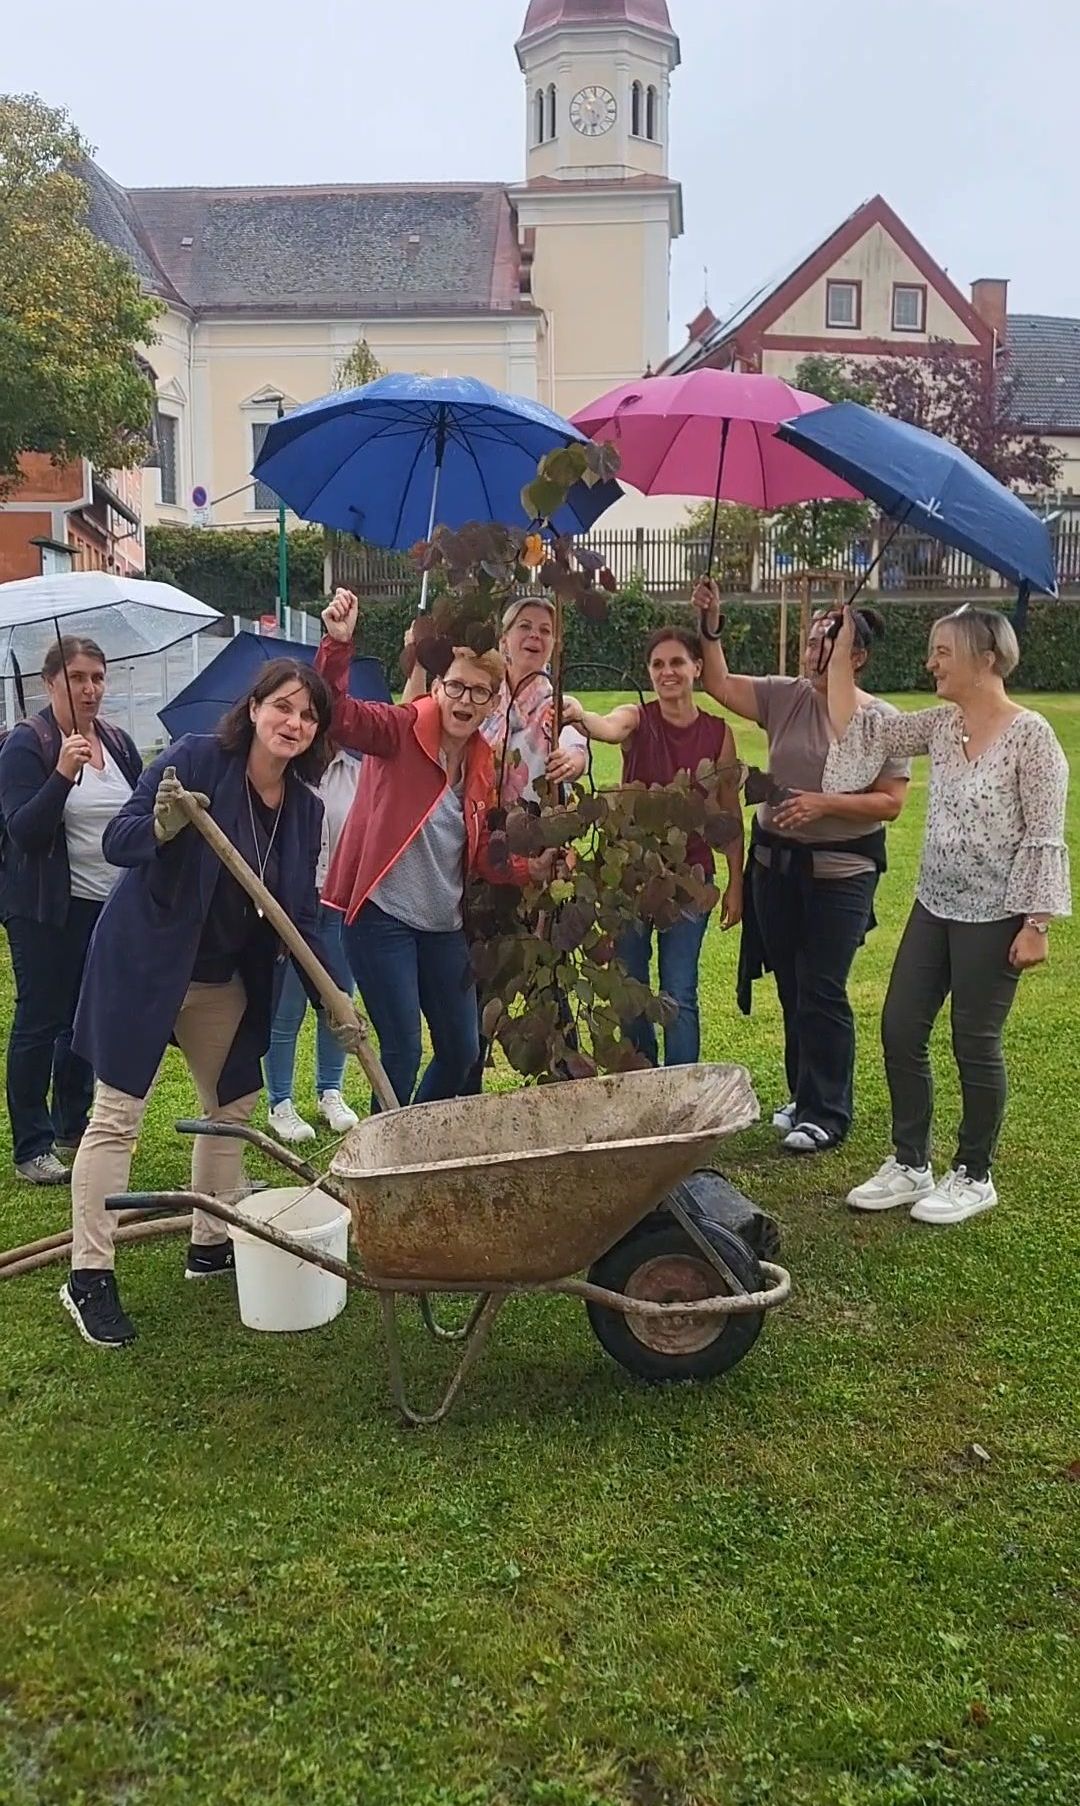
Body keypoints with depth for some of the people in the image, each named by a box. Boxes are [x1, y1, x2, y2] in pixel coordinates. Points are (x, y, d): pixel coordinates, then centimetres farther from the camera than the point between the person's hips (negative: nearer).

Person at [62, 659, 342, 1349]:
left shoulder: (305, 808, -1)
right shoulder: (196, 759, -18)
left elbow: (302, 913, 4)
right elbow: (117, 840, -19)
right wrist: (163, 827, -41)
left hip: (225, 979, 7)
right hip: (142, 966, -7)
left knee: (232, 1105, 16)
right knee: (118, 1116, -4)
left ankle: (212, 1244, 32)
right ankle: (89, 1277, 3)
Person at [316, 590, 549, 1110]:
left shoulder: (484, 765, 8)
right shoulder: (401, 731, -10)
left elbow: (481, 854, 12)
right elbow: (337, 714, -28)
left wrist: (530, 868, -5)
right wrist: (338, 644, -43)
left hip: (443, 925, 7)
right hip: (382, 916, -7)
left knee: (462, 1052, 14)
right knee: (402, 1051, -5)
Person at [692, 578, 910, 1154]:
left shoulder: (882, 720, -7)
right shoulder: (784, 697, 4)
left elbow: (890, 802, -9)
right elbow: (720, 684, 2)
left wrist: (823, 804, -19)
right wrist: (711, 627, -9)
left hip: (841, 871, -4)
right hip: (775, 862, 5)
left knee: (822, 992, -5)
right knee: (791, 988, 13)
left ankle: (826, 1113, 8)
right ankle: (804, 1096, 28)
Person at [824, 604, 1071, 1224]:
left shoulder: (1030, 735, -14)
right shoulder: (941, 725, 5)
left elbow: (1044, 838, -14)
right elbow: (857, 727, 7)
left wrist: (1036, 924, -16)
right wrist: (843, 646, 5)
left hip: (994, 917, -7)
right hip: (934, 907, 7)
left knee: (976, 1044, 4)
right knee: (900, 1029, 9)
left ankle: (974, 1177, 22)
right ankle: (910, 1165, 24)